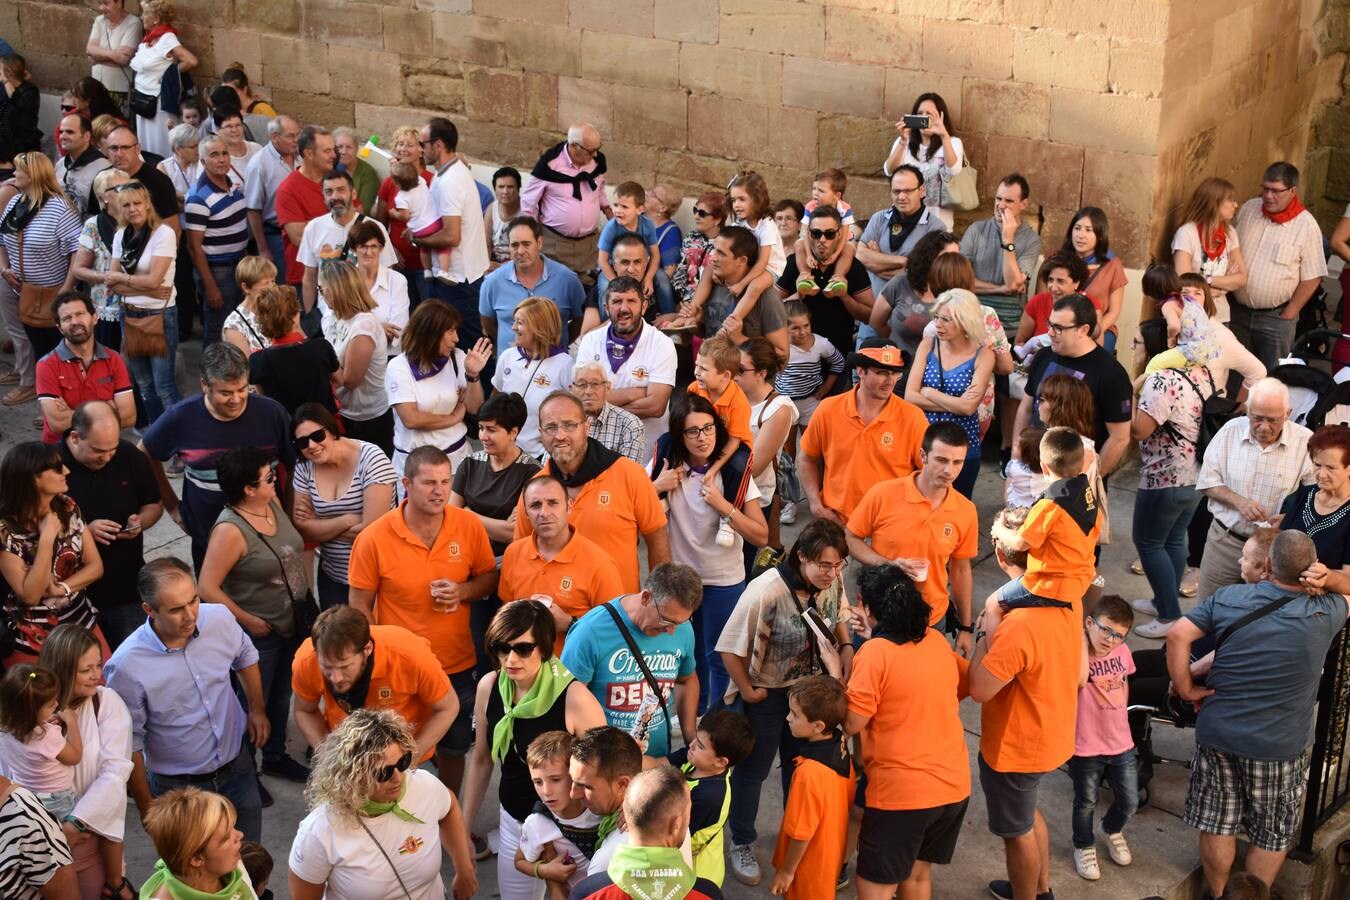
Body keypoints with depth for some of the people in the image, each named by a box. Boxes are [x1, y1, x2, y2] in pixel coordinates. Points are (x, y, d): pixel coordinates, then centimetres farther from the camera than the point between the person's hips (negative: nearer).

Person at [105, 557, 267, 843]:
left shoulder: (219, 618, -16)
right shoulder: (126, 666, -26)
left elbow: (245, 656, 9)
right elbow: (130, 744, -14)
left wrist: (258, 710, 12)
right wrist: (146, 808, -7)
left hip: (238, 767, 4)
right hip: (179, 787, -4)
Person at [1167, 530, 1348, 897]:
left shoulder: (1228, 597, -9)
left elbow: (1177, 635, -13)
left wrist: (1185, 688, -4)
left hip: (1217, 734, 2)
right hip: (1279, 747, -2)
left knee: (1217, 824, 18)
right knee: (1273, 835, 18)